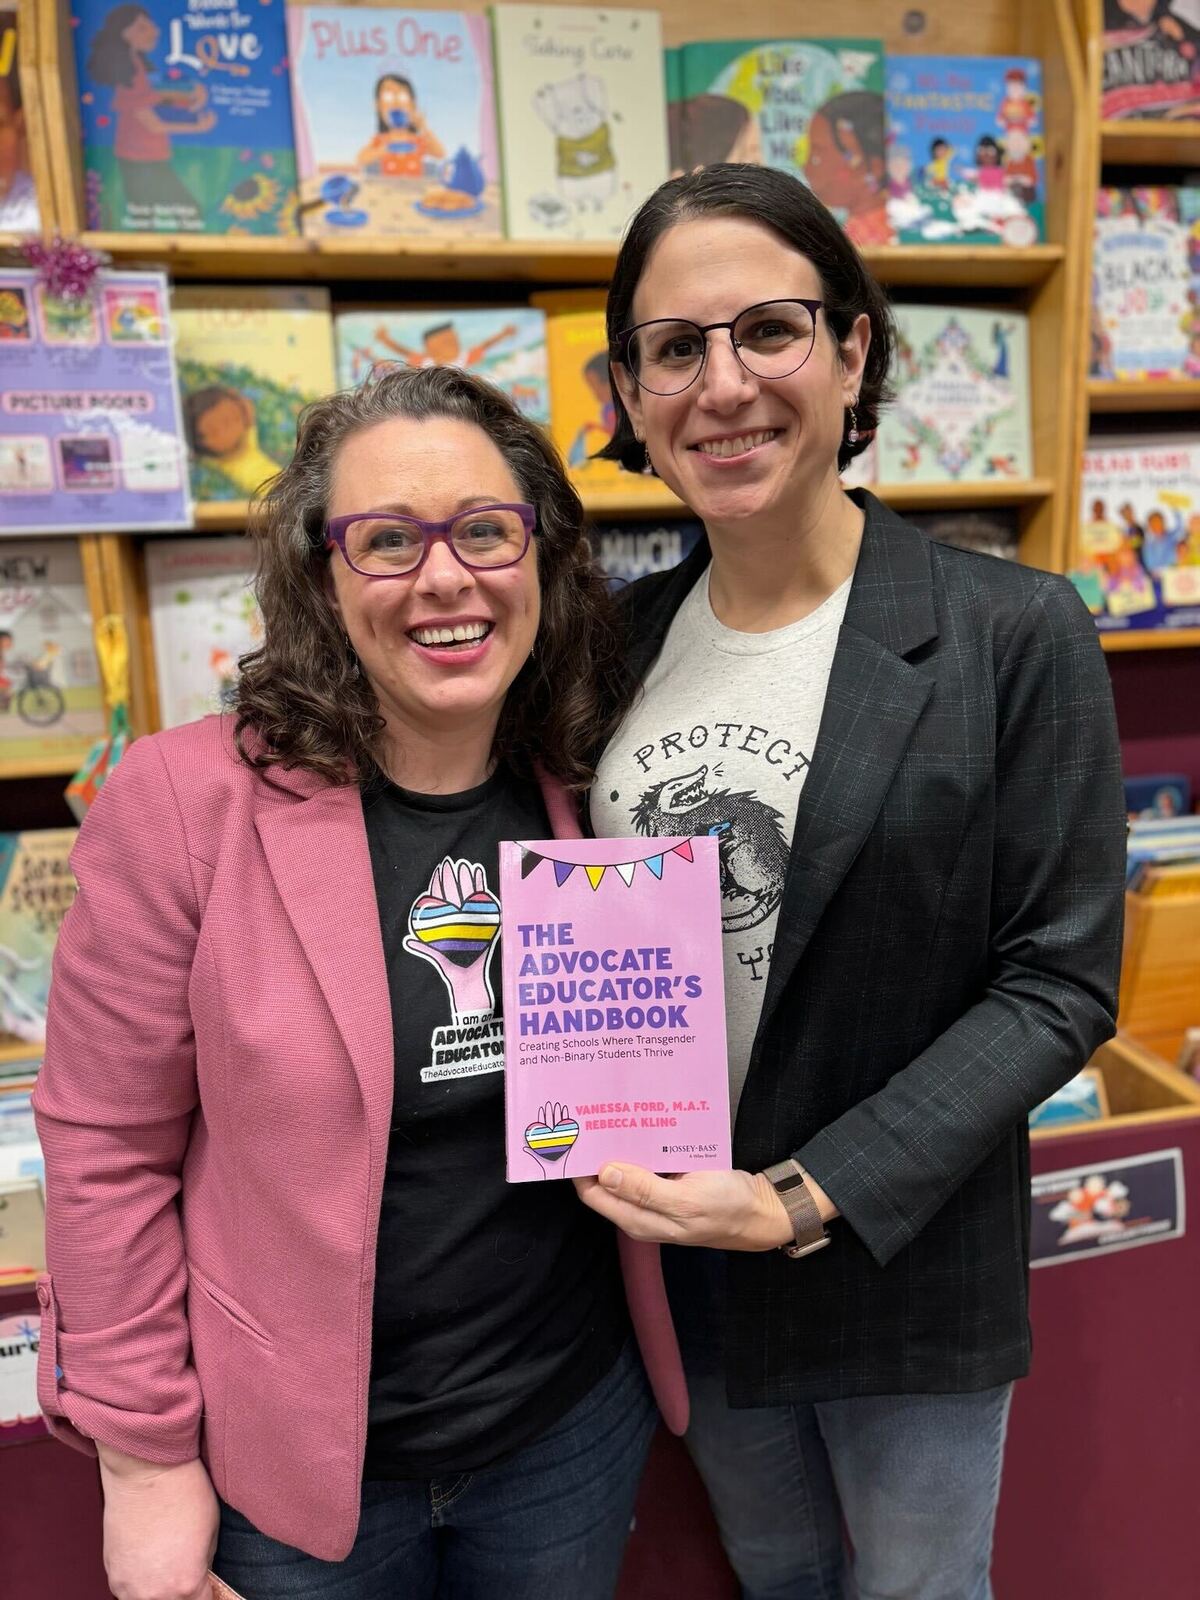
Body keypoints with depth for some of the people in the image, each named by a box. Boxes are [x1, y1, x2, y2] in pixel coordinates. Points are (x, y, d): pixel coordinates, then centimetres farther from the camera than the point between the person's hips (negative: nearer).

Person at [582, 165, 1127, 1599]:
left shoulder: (1012, 634, -16)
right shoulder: (621, 635, -2)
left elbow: (1058, 983, -15)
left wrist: (816, 1196, -22)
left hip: (906, 1266, -3)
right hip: (682, 1258, 4)